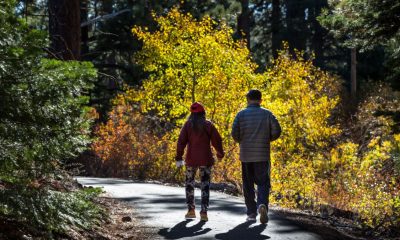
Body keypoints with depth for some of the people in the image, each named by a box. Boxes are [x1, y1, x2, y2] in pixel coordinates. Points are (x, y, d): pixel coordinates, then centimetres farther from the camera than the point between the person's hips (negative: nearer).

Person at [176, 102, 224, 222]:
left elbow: (181, 141, -5)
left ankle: (191, 210, 15)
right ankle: (204, 212, -5)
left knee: (189, 182, 16)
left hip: (191, 159, 1)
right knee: (205, 185, 2)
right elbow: (217, 140, -1)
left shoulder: (188, 125, 0)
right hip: (205, 159, 0)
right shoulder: (208, 125, -1)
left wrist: (178, 158, -3)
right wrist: (220, 153, 14)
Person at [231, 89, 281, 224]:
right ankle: (262, 204, -24)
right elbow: (276, 131, -3)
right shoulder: (267, 114, 2)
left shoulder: (241, 114, 0)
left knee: (248, 184, 10)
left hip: (246, 155, 0)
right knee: (263, 183, 3)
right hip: (263, 155, 0)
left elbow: (234, 133, -8)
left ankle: (251, 213, 11)